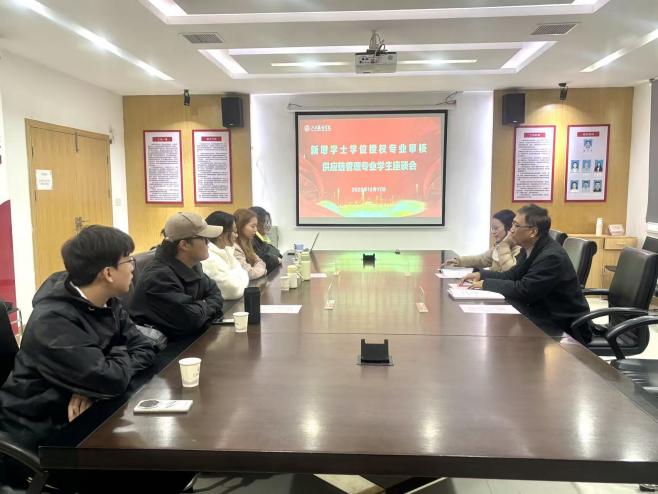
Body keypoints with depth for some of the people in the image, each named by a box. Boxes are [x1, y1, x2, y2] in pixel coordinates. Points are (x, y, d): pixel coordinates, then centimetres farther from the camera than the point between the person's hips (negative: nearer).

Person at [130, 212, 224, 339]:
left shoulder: (193, 266, 2)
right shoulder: (159, 276, -26)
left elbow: (215, 295, 8)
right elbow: (191, 318, -30)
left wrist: (203, 309, -12)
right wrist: (206, 306, -10)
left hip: (186, 338, 8)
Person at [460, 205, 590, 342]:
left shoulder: (552, 256, -25)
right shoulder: (531, 249, 2)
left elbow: (523, 290, -26)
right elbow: (512, 276, 10)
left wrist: (486, 284, -17)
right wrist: (481, 275, -3)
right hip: (544, 314, 8)